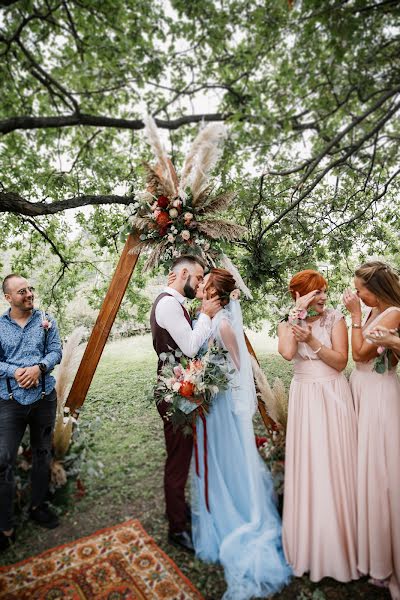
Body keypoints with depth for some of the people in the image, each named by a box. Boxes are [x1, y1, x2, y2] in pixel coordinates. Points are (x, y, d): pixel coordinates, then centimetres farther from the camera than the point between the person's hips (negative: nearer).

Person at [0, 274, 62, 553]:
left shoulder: (46, 321, 1)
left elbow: (56, 351, -3)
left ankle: (38, 505, 36)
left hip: (44, 398, 2)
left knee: (43, 454, 15)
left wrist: (39, 367, -21)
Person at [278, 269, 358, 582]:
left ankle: (340, 543, 27)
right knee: (306, 467, 7)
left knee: (334, 467, 6)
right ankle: (309, 542, 27)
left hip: (333, 395, -1)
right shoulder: (287, 323, 1)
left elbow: (341, 361, -8)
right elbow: (287, 353, -19)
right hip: (304, 397, 1)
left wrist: (312, 340, -20)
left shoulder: (335, 318, -3)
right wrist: (297, 313, -16)